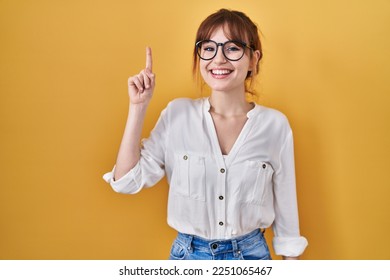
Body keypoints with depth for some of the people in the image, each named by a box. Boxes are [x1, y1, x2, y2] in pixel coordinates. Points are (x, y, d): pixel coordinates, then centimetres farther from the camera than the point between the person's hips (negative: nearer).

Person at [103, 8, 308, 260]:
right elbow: (127, 181, -10)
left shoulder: (275, 124, -10)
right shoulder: (177, 113, -8)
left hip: (250, 253, -1)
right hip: (188, 253, 1)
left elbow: (285, 205, -2)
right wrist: (138, 106, -14)